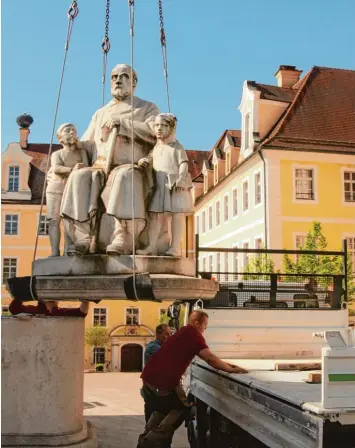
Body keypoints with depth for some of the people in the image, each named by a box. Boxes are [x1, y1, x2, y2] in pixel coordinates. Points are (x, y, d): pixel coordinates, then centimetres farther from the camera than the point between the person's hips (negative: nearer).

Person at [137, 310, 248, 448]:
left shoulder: (184, 333, 18)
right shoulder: (192, 333, -12)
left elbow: (205, 357, 23)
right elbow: (209, 358, -16)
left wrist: (225, 364, 20)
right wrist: (231, 369, -6)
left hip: (149, 378, 9)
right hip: (160, 383, -9)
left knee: (163, 409, 27)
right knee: (181, 410, 8)